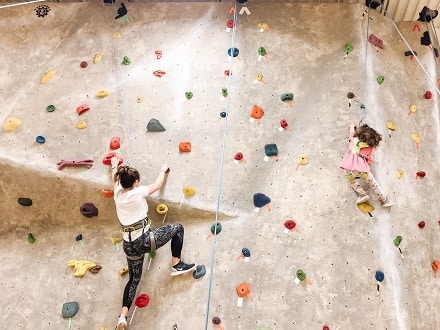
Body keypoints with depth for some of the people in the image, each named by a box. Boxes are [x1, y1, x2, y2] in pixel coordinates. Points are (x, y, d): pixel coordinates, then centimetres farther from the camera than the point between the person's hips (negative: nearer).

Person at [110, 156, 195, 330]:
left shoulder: (117, 193, 6)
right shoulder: (138, 192, -9)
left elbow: (115, 179, 30)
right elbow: (157, 185, 9)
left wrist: (114, 166, 49)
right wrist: (163, 170, 28)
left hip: (129, 245, 7)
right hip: (144, 239, -6)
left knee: (134, 279, 22)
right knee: (177, 228, 9)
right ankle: (176, 265, 11)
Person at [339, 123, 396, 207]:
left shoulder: (353, 139, 11)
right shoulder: (370, 148, 7)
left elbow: (352, 132, 32)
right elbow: (370, 161, 5)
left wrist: (352, 126, 53)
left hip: (349, 169, 1)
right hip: (362, 168, -1)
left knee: (353, 182, 29)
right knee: (373, 183, 18)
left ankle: (362, 194, 7)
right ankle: (384, 200, 25)